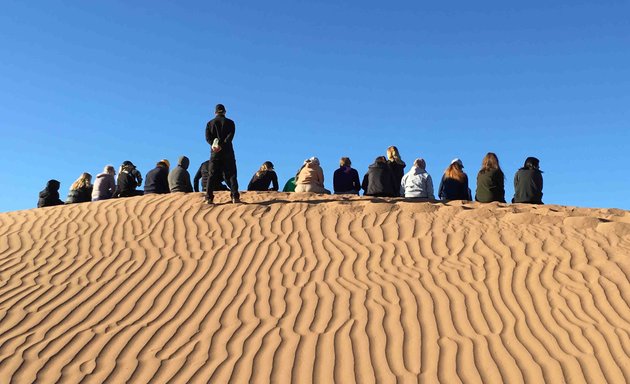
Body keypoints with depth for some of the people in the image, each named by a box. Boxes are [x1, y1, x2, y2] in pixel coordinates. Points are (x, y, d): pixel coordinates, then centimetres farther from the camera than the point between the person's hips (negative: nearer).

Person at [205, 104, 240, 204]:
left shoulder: (210, 123, 12)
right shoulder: (229, 122, 6)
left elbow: (207, 137, -2)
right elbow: (230, 135, -9)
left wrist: (213, 144, -15)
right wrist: (222, 144, -16)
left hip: (214, 152, 1)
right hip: (227, 151, -1)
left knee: (212, 175, 3)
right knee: (231, 175, 1)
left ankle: (209, 198, -3)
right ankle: (235, 197, -9)